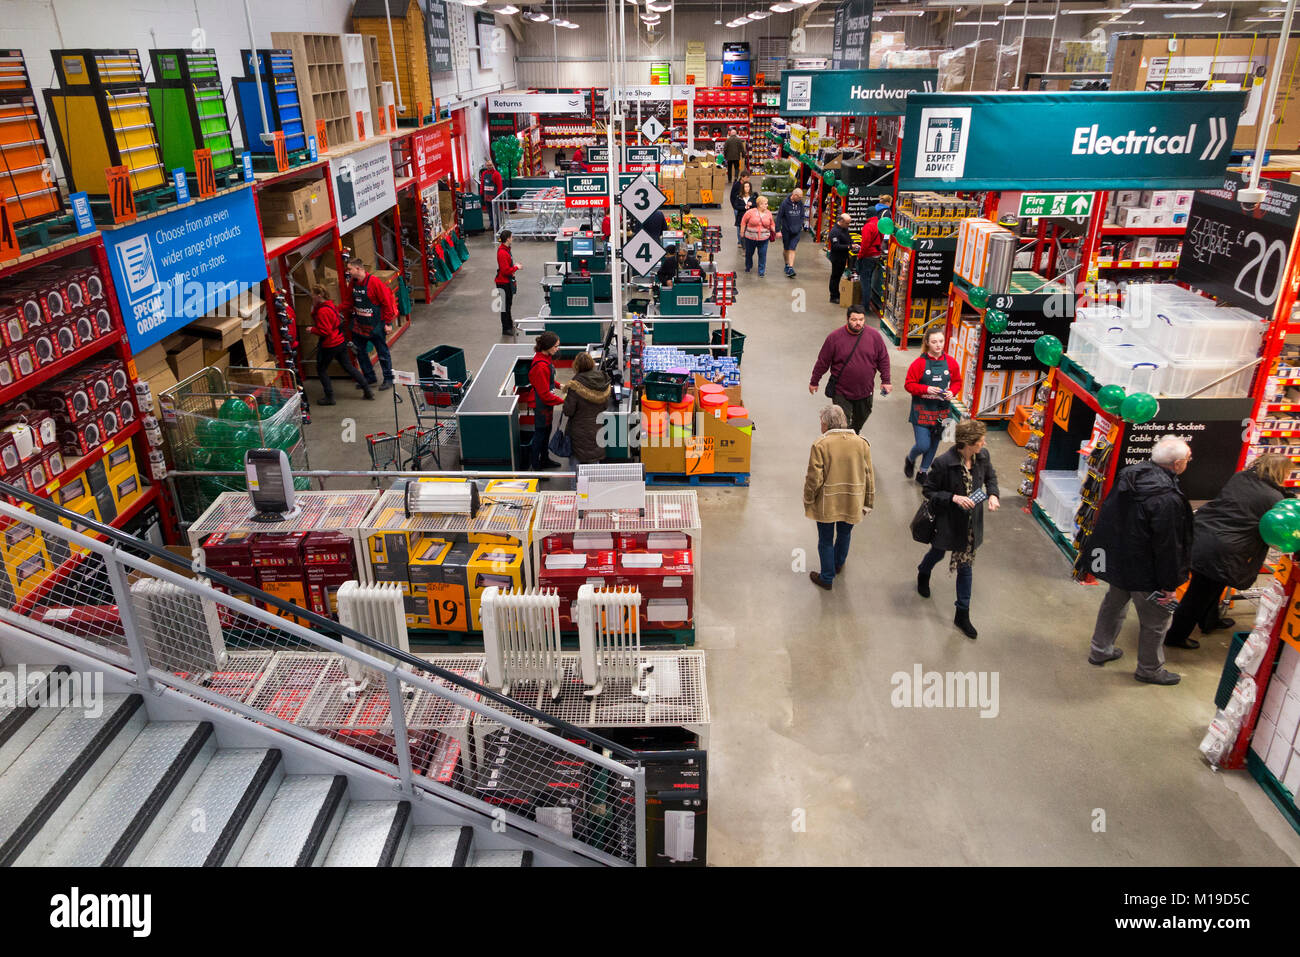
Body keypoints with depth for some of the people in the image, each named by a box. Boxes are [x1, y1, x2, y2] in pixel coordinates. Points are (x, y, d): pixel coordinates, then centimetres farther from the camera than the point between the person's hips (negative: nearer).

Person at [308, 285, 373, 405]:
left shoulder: (322, 311, -22)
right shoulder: (330, 304, 7)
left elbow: (324, 331, -24)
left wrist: (312, 330, -11)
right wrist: (314, 306, 5)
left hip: (329, 346, -9)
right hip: (340, 341, 9)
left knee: (321, 369, 9)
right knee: (349, 367, 15)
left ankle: (329, 397, 12)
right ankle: (368, 391, 14)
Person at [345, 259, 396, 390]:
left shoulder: (375, 282, -18)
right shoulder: (352, 282, 3)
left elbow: (386, 303, -15)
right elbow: (349, 302, 15)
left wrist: (388, 322, -14)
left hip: (374, 325, -7)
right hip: (358, 324, 7)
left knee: (382, 353, 4)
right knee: (360, 352, 14)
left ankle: (388, 379, 17)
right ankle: (369, 377, 27)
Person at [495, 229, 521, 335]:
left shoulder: (506, 249, 8)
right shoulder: (502, 252, -24)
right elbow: (505, 270, -27)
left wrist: (513, 279, 20)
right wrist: (516, 268, -13)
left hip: (508, 281, 10)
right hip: (504, 283, -10)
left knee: (508, 304, 19)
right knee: (505, 305, 0)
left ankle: (509, 325, 32)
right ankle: (506, 329, 8)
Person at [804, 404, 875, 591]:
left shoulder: (820, 445, -17)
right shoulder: (861, 443, -6)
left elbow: (814, 479, -16)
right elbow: (869, 476, 1)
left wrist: (808, 501, 0)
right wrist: (868, 503, 12)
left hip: (826, 504, -4)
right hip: (852, 503, 4)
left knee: (826, 540, 13)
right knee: (844, 534, 27)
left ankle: (827, 578, 24)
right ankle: (838, 564, 50)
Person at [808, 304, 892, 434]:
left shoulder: (874, 336, -6)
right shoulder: (835, 337, -11)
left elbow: (883, 359, 6)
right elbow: (823, 362, -2)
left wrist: (886, 381, 5)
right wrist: (814, 382, 5)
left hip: (865, 392, 3)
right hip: (841, 393, -3)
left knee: (860, 420, 21)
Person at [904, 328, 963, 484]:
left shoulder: (951, 362, 0)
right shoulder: (919, 363, -11)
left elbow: (957, 382, 11)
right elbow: (909, 385, -8)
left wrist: (952, 392, -9)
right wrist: (926, 389, -22)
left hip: (941, 411, 4)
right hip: (921, 411, -4)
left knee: (934, 444, 14)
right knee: (923, 445, -9)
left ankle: (923, 473, 33)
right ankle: (910, 460, 26)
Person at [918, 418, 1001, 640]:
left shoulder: (983, 456, -11)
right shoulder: (944, 463, -27)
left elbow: (990, 476, 10)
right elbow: (929, 491, -16)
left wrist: (993, 494, -9)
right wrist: (954, 498, -29)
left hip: (971, 524, 3)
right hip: (947, 522, -3)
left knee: (966, 567, 10)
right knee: (938, 552, 25)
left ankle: (962, 615, 22)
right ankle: (923, 574, 62)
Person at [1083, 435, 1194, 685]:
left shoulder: (1131, 473, -5)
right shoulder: (1168, 499, -30)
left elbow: (1108, 514, 7)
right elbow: (1168, 546, -23)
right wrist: (1169, 584, -12)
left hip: (1116, 559, 8)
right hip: (1143, 570, -8)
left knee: (1114, 604, 26)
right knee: (1156, 620, 13)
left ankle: (1100, 650, 42)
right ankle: (1150, 669, 31)